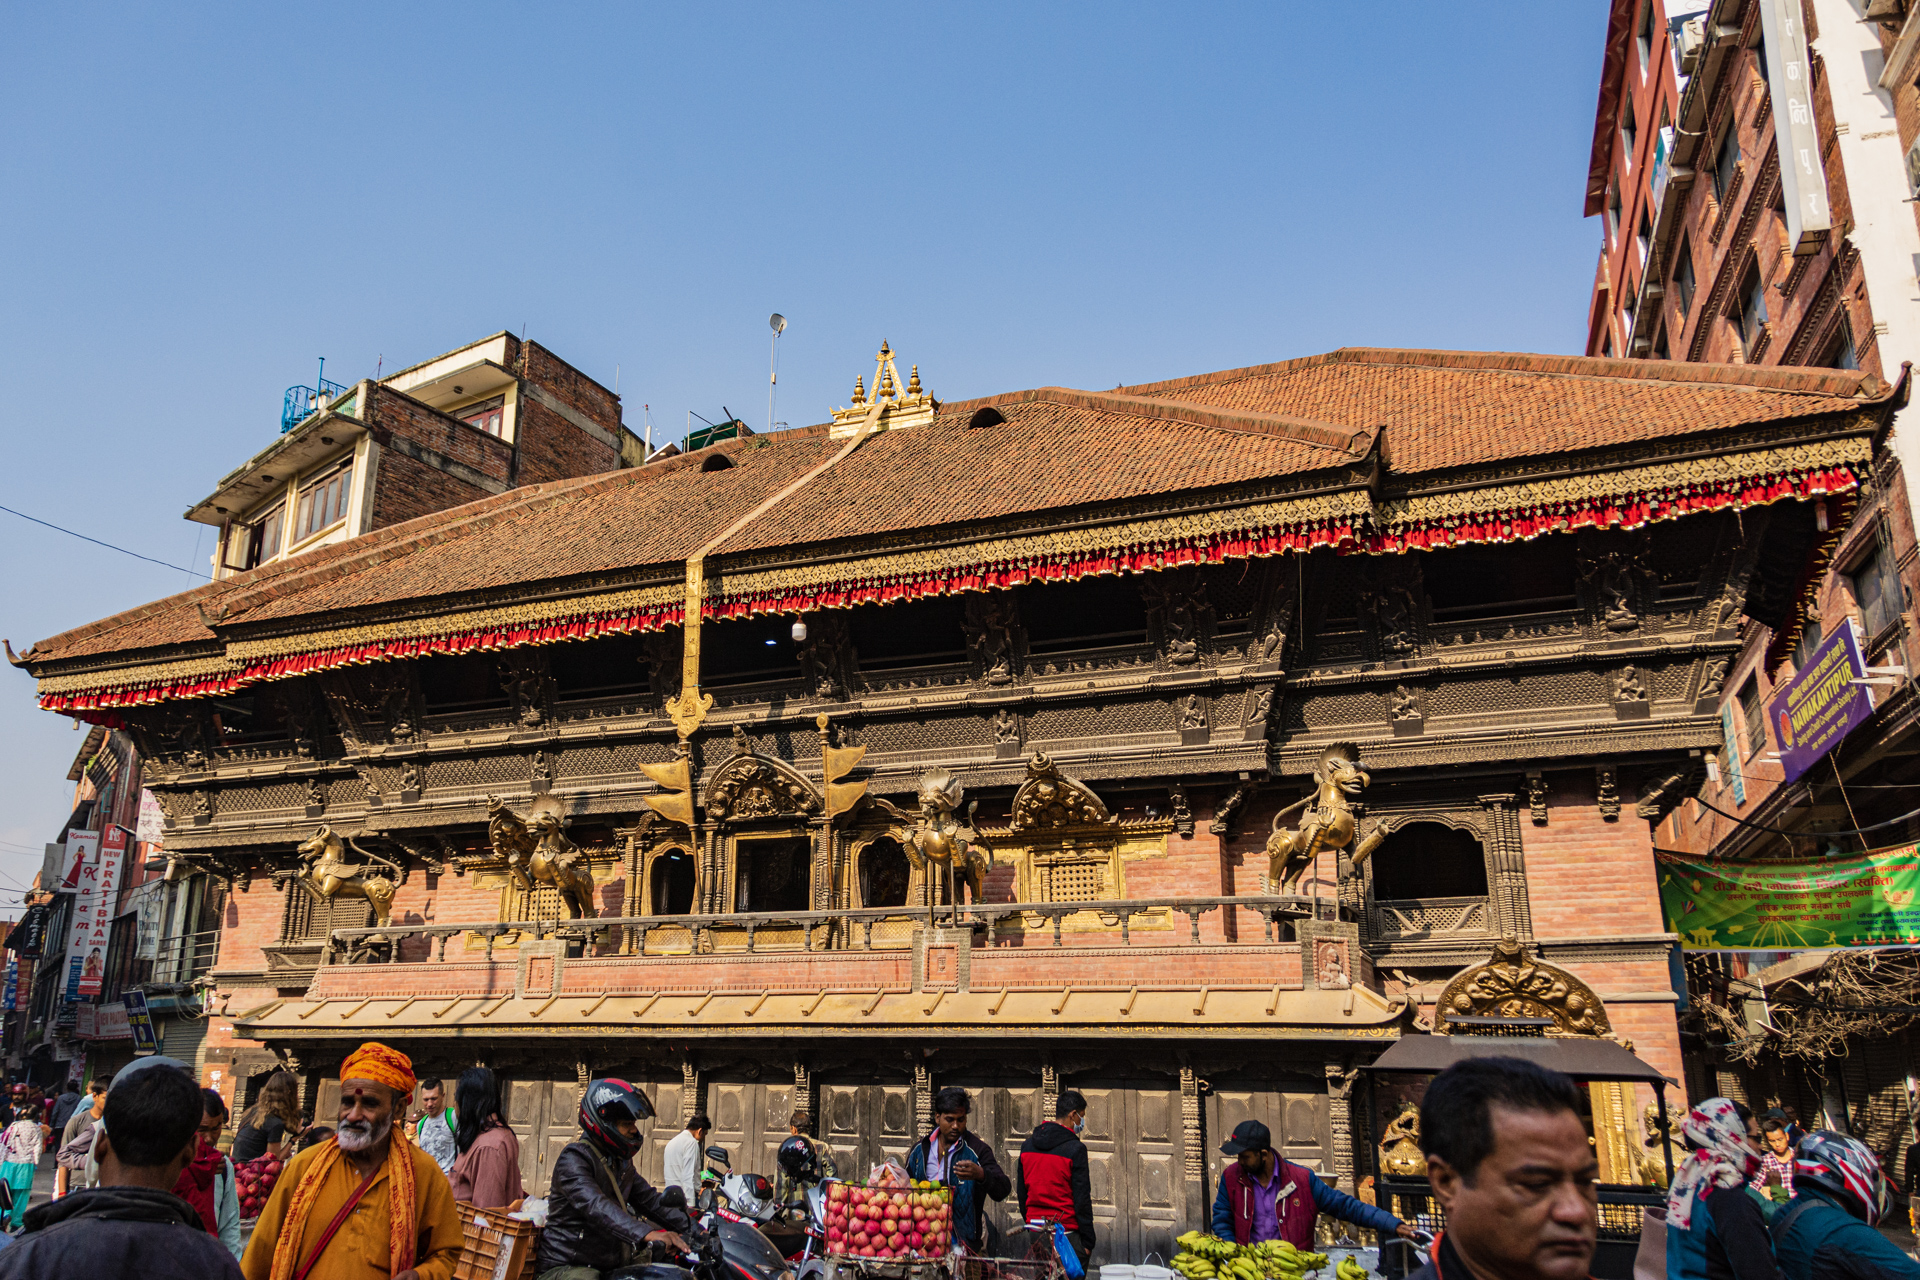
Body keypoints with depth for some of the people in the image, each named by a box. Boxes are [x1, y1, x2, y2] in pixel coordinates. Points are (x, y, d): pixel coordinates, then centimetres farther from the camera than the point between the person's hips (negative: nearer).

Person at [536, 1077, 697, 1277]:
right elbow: (594, 1205, -32)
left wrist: (692, 1226, 3)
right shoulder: (573, 1159, -15)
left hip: (609, 1264, 8)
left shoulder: (621, 1162, 15)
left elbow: (649, 1200, 17)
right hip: (567, 1266, -8)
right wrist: (646, 1233, -45)